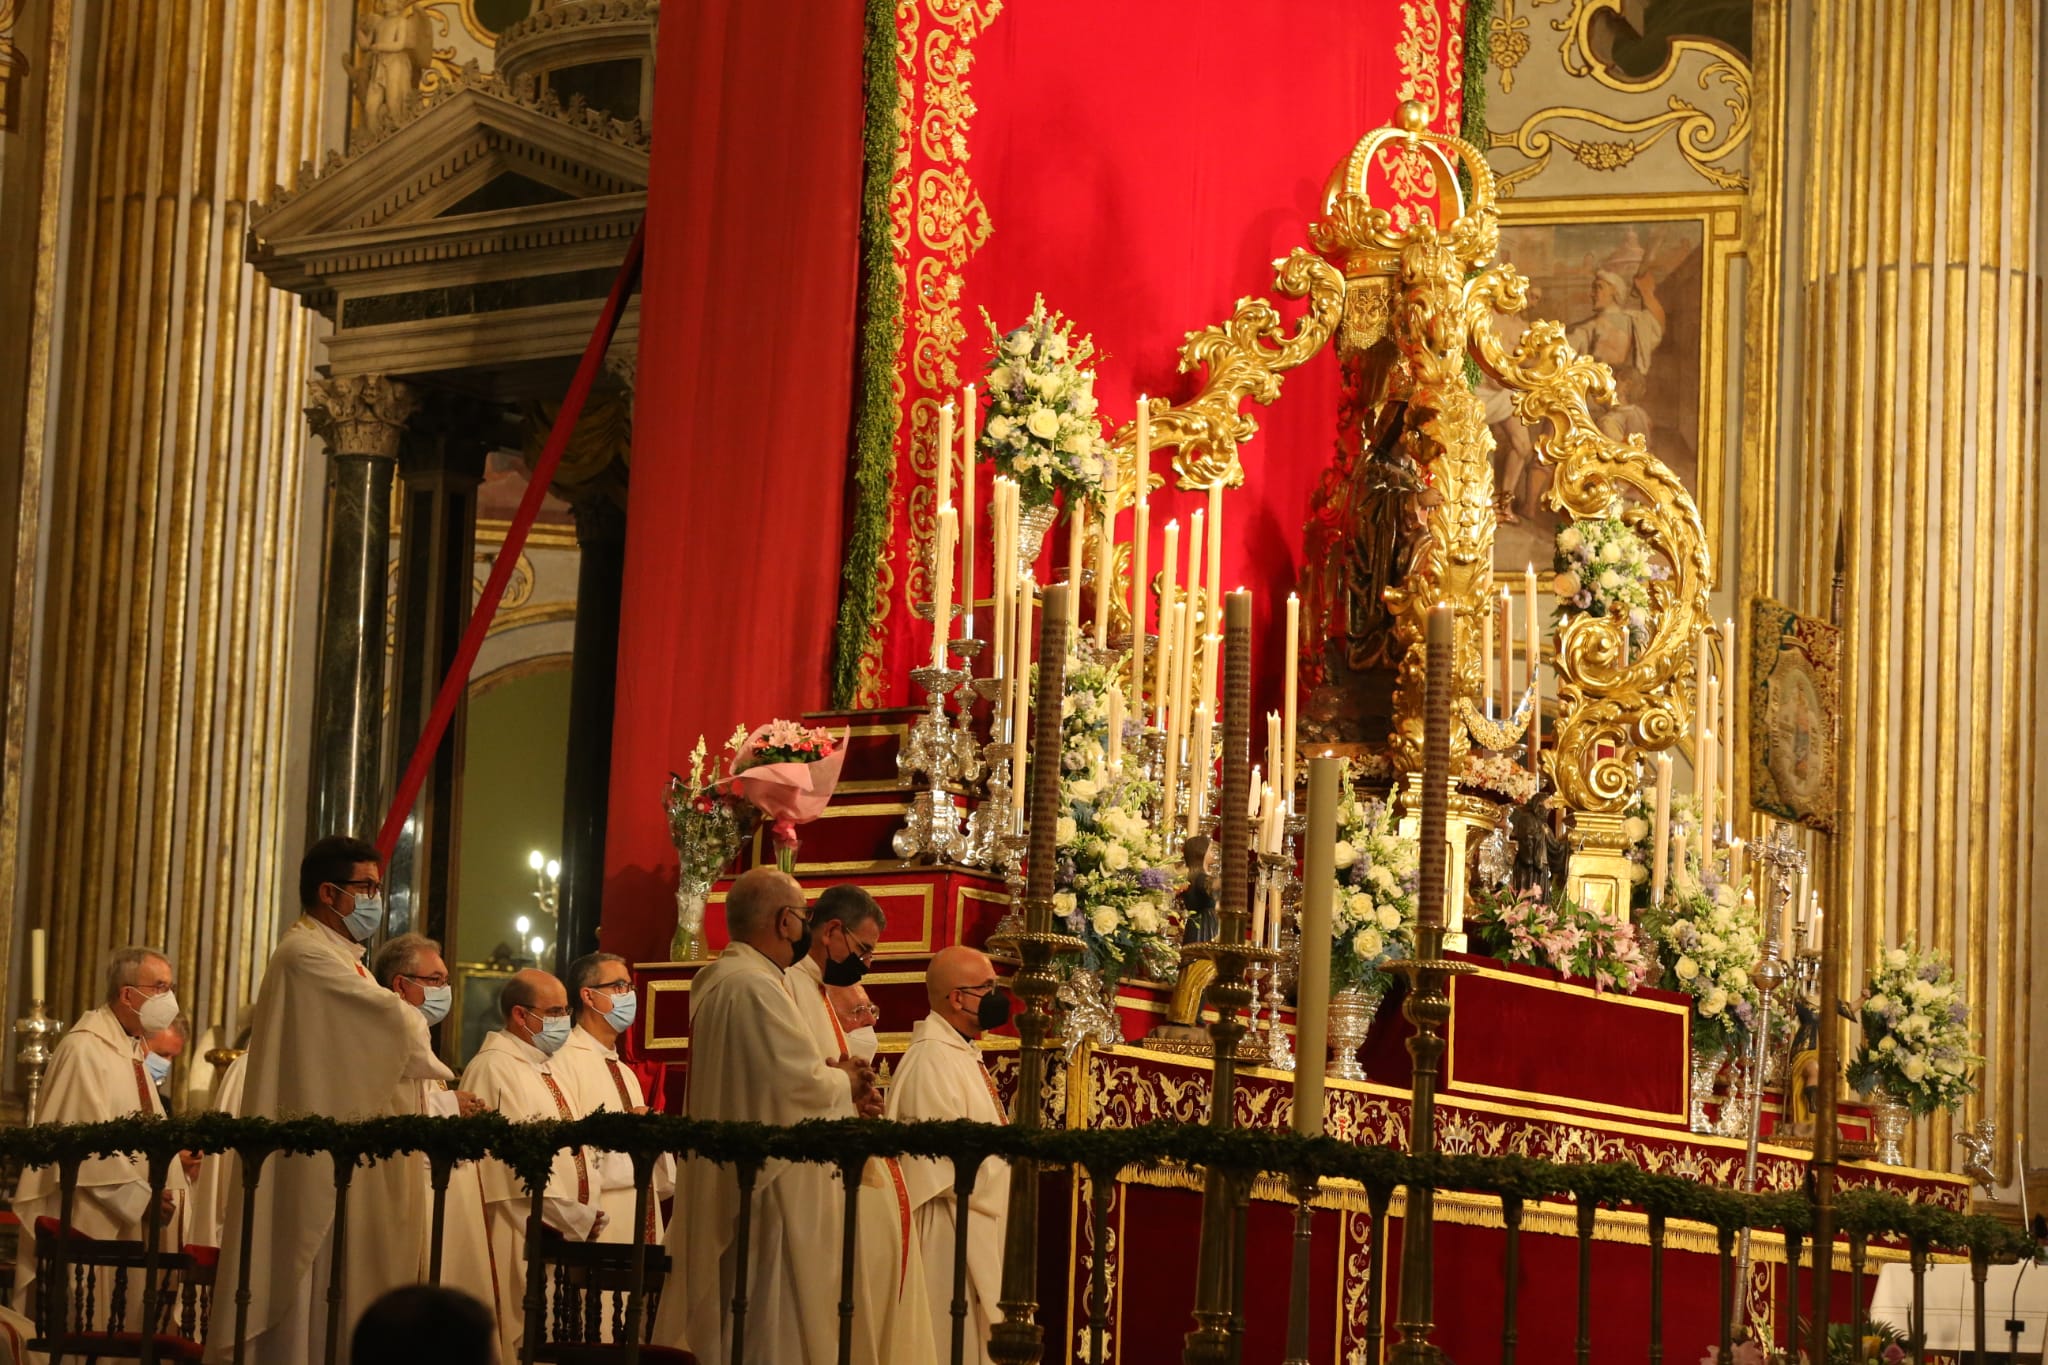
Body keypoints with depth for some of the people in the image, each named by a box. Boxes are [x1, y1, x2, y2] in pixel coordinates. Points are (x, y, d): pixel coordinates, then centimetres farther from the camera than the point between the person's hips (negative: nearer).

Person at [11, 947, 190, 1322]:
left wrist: (168, 1188, 2)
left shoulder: (132, 1050, 18)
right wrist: (141, 1198, -19)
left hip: (128, 1219, 9)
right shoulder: (85, 1049, -14)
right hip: (89, 1222, -9)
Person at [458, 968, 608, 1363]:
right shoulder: (494, 1069, -12)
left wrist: (588, 1218, 4)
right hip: (524, 1244, -9)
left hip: (570, 1239, 9)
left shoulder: (546, 1071, 19)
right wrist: (578, 1220, -13)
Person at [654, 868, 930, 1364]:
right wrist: (844, 1082, -1)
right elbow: (807, 1086, -22)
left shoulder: (719, 982, 15)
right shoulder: (754, 988, -18)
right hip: (769, 1192, -11)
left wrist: (833, 1079, 8)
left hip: (720, 1189, 11)